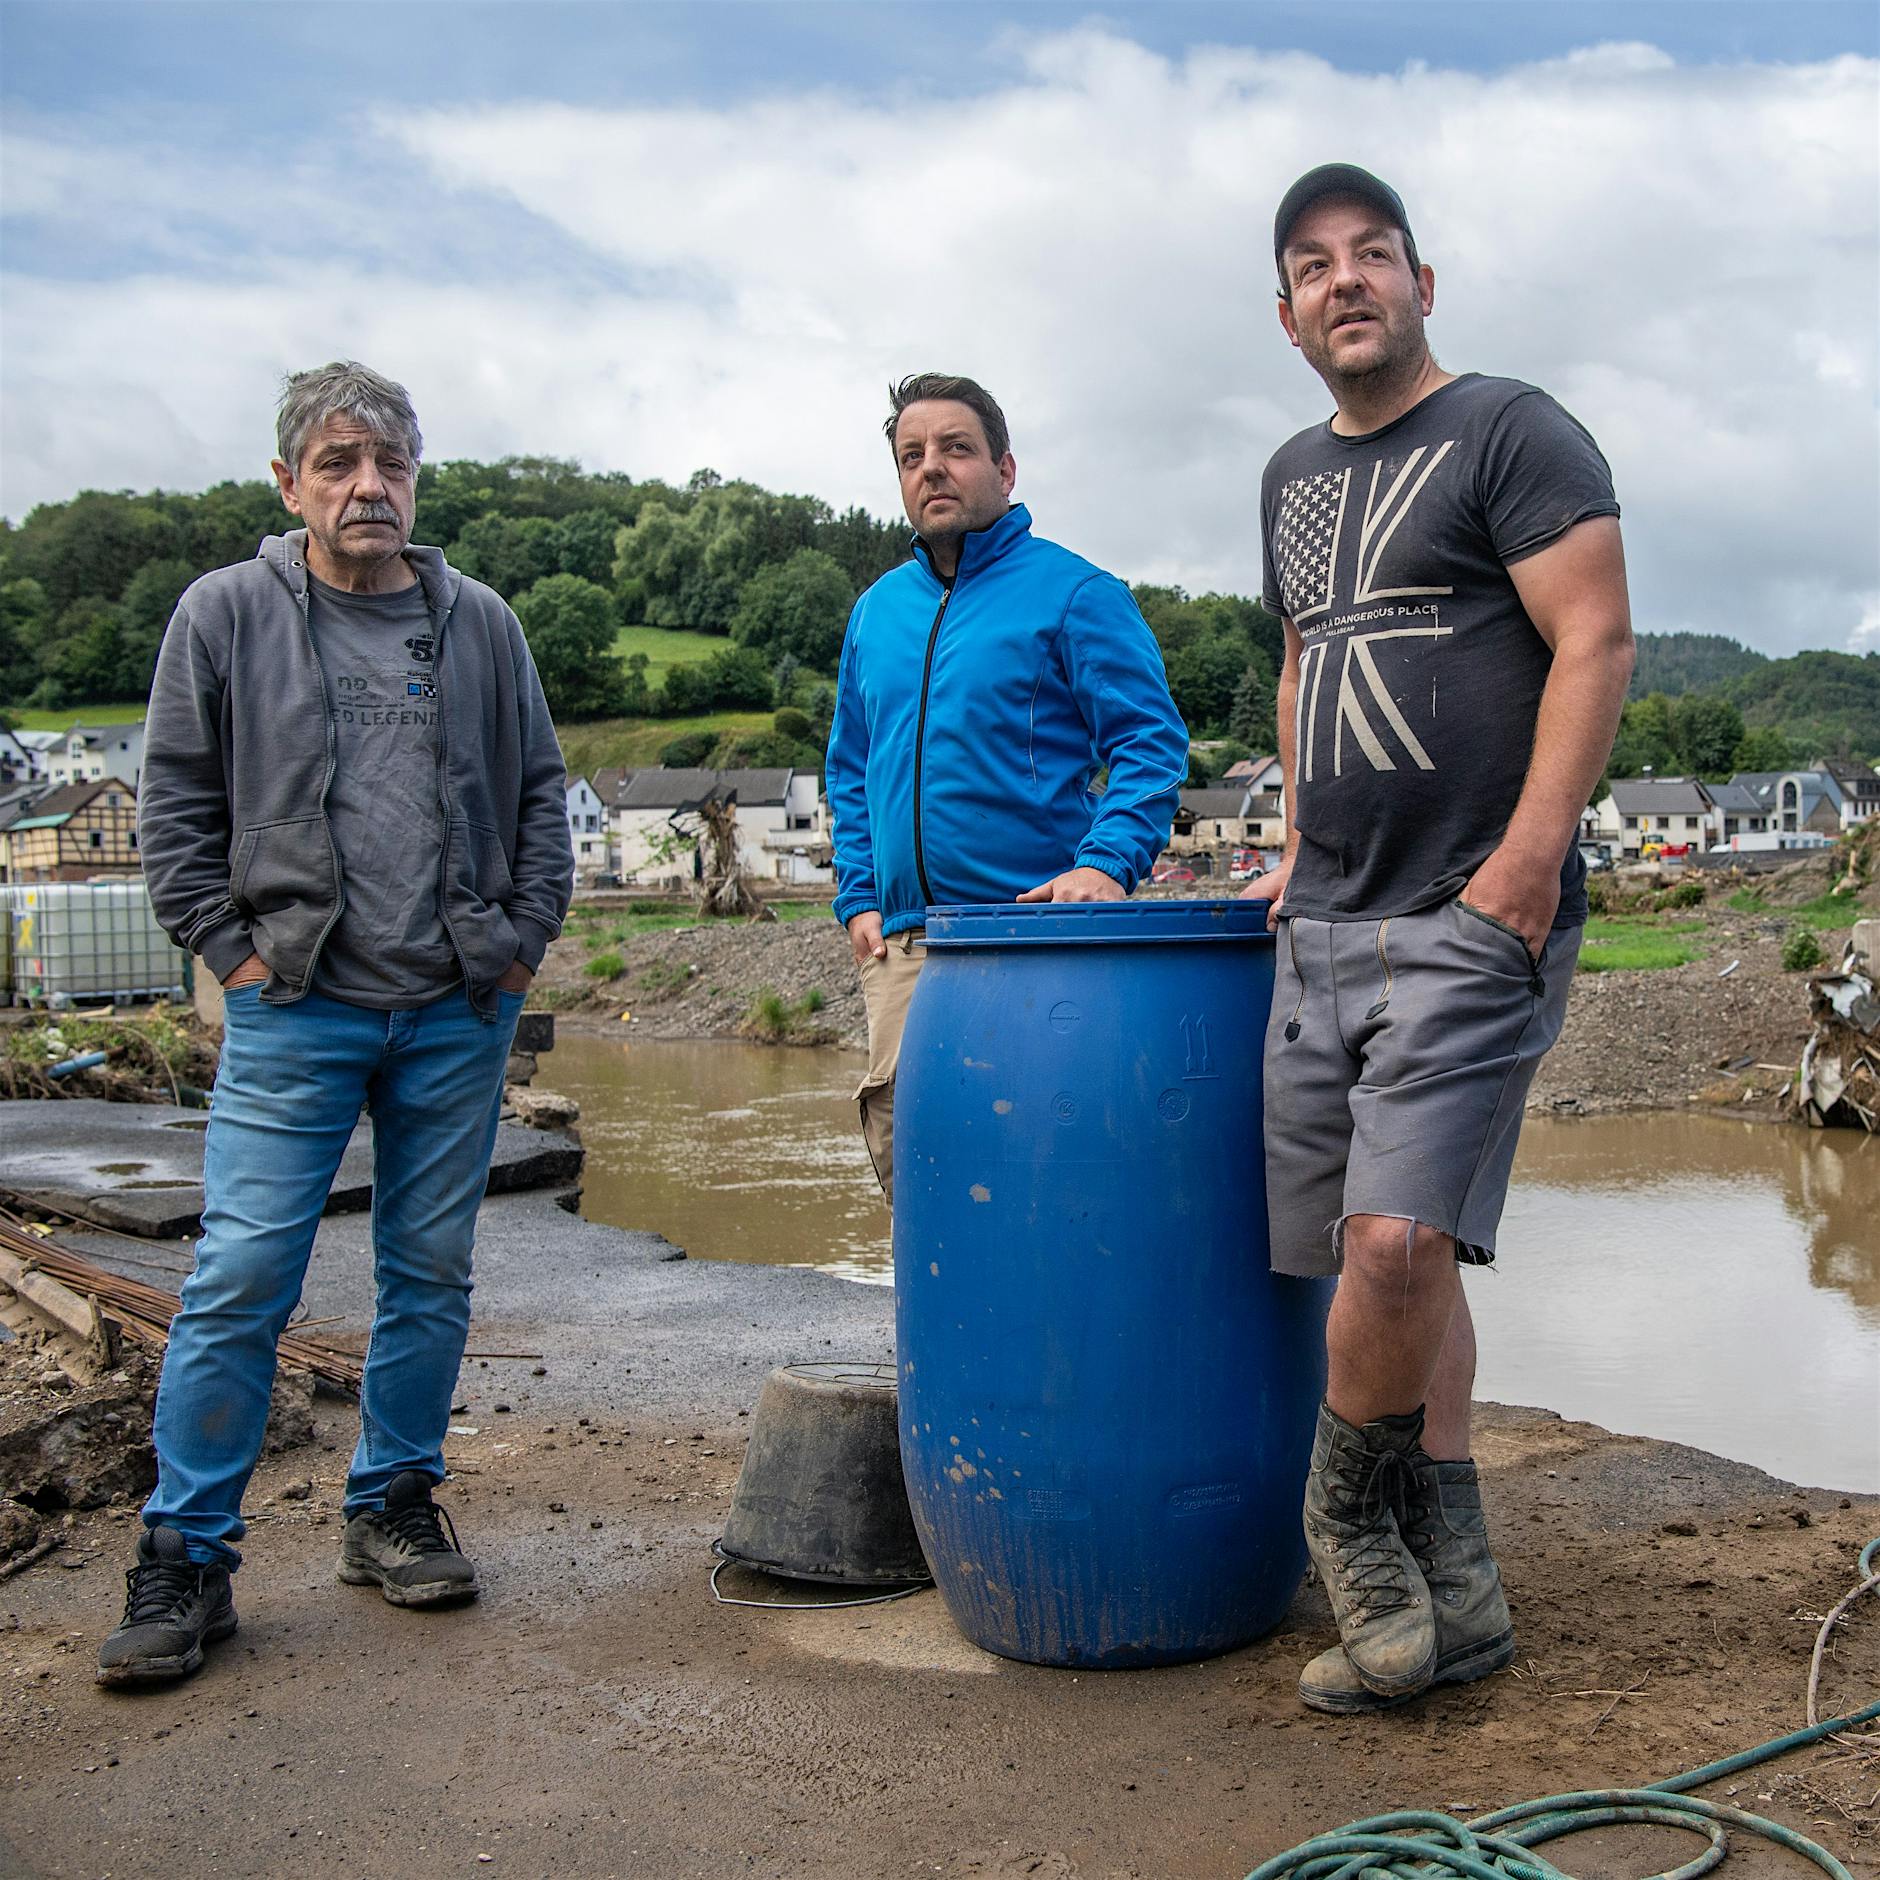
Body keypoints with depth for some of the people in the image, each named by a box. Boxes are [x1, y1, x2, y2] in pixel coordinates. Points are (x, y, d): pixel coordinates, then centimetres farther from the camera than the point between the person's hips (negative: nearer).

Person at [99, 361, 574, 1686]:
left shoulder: (479, 623, 9)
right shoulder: (228, 614, 3)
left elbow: (540, 795, 14)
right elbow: (176, 802, 5)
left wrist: (524, 940, 6)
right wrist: (232, 948, -2)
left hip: (459, 1014, 3)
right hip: (295, 1014, -2)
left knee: (432, 1278, 10)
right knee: (240, 1283, -4)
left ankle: (395, 1512, 26)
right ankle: (185, 1558, 8)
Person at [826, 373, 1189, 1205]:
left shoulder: (1073, 592, -1)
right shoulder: (877, 609, 18)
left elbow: (1152, 743, -5)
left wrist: (1106, 861, -20)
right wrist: (858, 897, 14)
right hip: (902, 943, 6)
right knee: (900, 1137, 5)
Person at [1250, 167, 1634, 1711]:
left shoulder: (1510, 432, -2)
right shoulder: (1295, 476, 20)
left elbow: (1596, 642, -10)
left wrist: (1525, 866, -17)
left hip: (1473, 921, -7)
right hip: (1328, 925, 7)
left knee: (1397, 1237, -17)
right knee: (1387, 1251, 7)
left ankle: (1349, 1517, 10)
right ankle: (1454, 1591, 16)